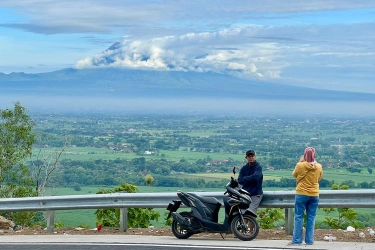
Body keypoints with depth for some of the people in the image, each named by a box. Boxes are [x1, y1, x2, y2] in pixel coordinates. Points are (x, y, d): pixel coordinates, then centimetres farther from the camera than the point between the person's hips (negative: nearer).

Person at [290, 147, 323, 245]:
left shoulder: (300, 165, -12)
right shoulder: (319, 167, -4)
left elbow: (294, 174, 7)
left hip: (301, 194, -3)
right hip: (314, 195, 3)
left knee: (298, 217, 4)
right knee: (311, 218, 8)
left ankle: (297, 240, 3)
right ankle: (309, 240, 8)